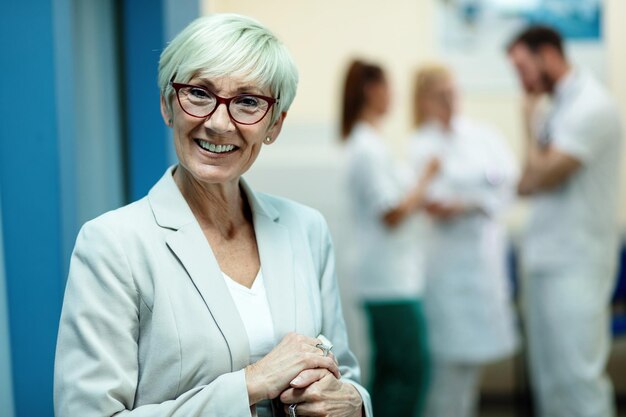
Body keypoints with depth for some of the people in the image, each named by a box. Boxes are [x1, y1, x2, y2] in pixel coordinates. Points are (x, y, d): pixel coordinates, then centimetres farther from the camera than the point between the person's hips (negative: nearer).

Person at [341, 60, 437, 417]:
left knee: (390, 371, 12)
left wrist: (426, 201, 11)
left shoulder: (364, 143, 15)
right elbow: (393, 214, -16)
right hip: (392, 279, -10)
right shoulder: (370, 148, -15)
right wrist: (428, 178, -7)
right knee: (413, 370, -6)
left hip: (385, 277, 10)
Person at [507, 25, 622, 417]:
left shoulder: (590, 106, -13)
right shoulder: (561, 107, 16)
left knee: (576, 375, -9)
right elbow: (531, 181, 16)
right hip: (546, 260, 9)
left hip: (573, 265, -9)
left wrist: (531, 123, -6)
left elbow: (538, 178, -19)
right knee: (549, 376, 12)